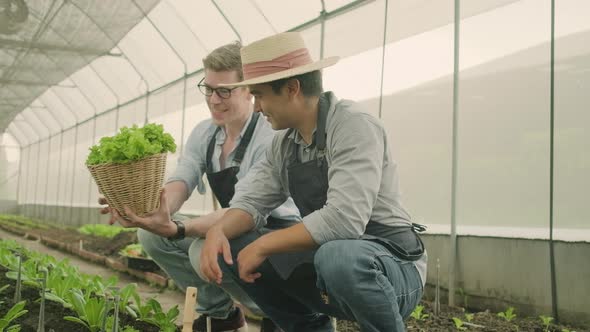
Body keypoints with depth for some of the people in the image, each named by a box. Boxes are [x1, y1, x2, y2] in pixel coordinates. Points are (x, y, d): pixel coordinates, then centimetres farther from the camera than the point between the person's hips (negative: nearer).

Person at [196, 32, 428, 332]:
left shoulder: (353, 126, -19)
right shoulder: (284, 143, 6)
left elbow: (344, 218, -31)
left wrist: (264, 245, -22)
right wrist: (217, 232, -17)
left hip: (393, 265, -7)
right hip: (326, 262, 7)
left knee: (337, 257, -39)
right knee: (230, 248, -2)